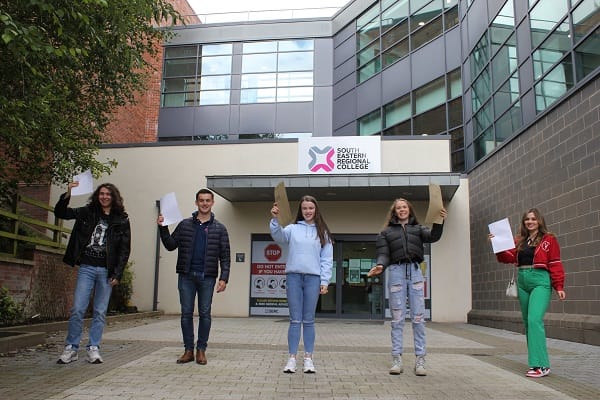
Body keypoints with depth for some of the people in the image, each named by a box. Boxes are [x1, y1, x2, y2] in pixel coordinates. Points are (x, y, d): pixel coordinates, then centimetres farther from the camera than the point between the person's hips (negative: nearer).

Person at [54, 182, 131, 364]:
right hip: (86, 267, 1)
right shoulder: (88, 212, 7)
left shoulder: (121, 220, 3)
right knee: (77, 309, -2)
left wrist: (117, 274, -5)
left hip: (107, 271, 0)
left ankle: (93, 349, 13)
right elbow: (60, 213, 5)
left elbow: (125, 249, 2)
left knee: (100, 312, 4)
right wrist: (67, 195, -13)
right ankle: (71, 348, 9)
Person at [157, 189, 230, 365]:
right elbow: (171, 245, 7)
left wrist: (224, 278, -8)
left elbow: (225, 256, 2)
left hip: (207, 277, -1)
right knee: (186, 313, 5)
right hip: (186, 276, 1)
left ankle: (201, 350, 13)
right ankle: (188, 350, 14)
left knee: (205, 314, 3)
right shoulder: (185, 224, 9)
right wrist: (163, 228, -7)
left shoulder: (219, 228, 5)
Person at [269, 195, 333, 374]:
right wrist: (275, 219, -31)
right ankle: (292, 358, 7)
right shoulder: (292, 228, 7)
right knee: (295, 320, 2)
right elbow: (278, 236, -13)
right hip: (293, 276, 0)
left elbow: (327, 259, 6)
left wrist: (325, 281, -2)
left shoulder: (323, 232, 9)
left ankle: (308, 358, 13)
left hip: (313, 278, 0)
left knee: (309, 320, 6)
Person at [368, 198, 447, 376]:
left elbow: (433, 236, -3)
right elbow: (383, 254, 4)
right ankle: (397, 359, 2)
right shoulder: (386, 232, 15)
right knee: (397, 318, 0)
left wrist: (439, 221, -23)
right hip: (396, 272, -1)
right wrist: (380, 266, -18)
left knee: (418, 317, -1)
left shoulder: (418, 228, 17)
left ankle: (420, 359, 2)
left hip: (415, 271, 1)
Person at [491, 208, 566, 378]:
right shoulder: (519, 241, 15)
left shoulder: (549, 239, 1)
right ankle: (536, 359, 18)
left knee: (534, 320, -19)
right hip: (522, 282, 6)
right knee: (527, 322, 9)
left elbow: (555, 264, -3)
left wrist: (559, 286, -9)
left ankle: (541, 365, -17)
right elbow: (508, 257, 6)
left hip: (540, 281, -6)